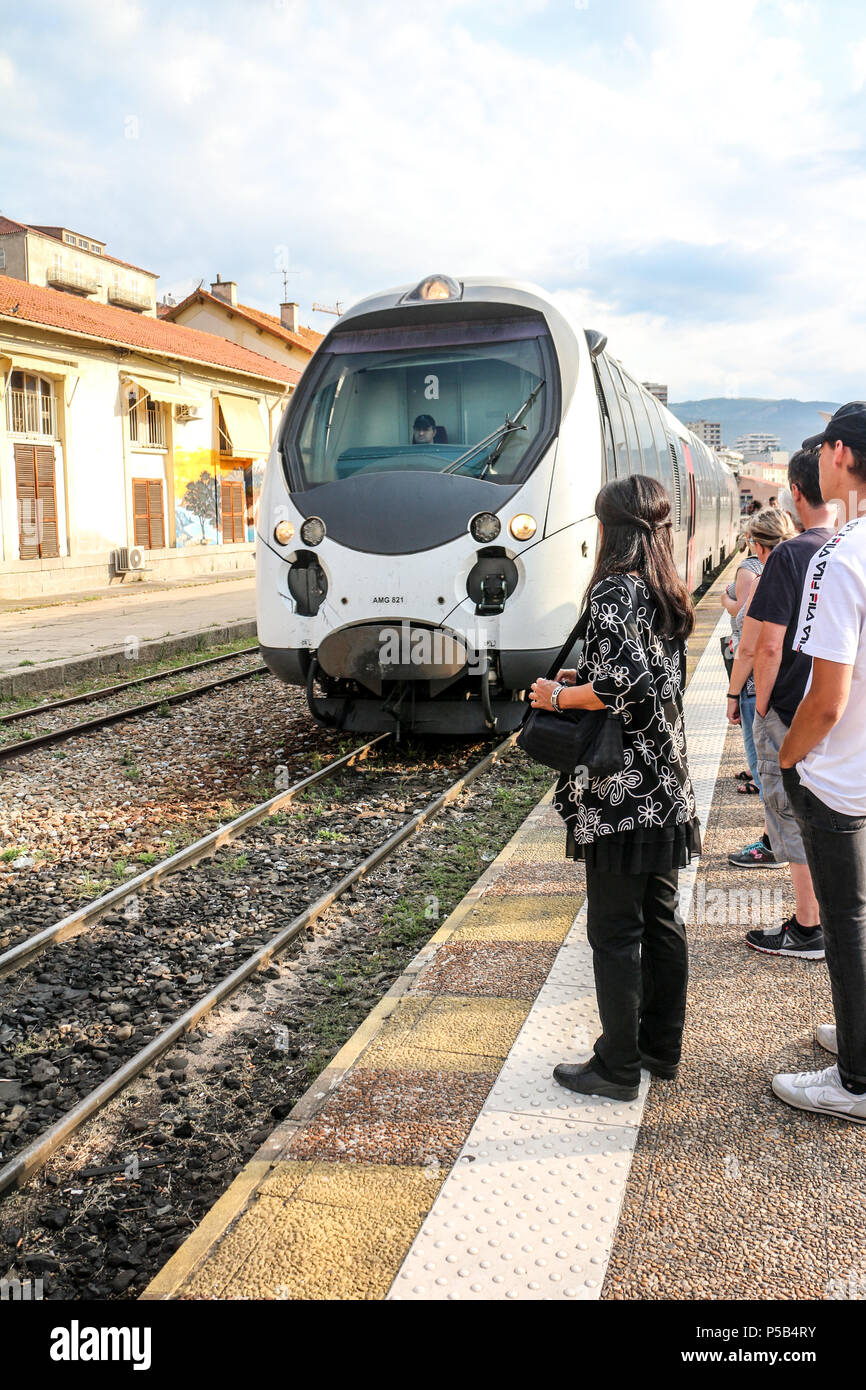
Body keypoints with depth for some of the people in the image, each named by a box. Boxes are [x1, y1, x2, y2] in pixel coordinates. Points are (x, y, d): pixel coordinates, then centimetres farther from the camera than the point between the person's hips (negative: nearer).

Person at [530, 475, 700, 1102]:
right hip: (666, 788, 9)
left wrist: (558, 696, -11)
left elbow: (625, 686, -26)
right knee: (661, 918, 17)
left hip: (621, 791, -9)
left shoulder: (614, 591, -16)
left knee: (615, 931, 2)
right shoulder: (670, 594, 10)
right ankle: (663, 1045, 29)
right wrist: (582, 676, 16)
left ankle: (619, 1067, 12)